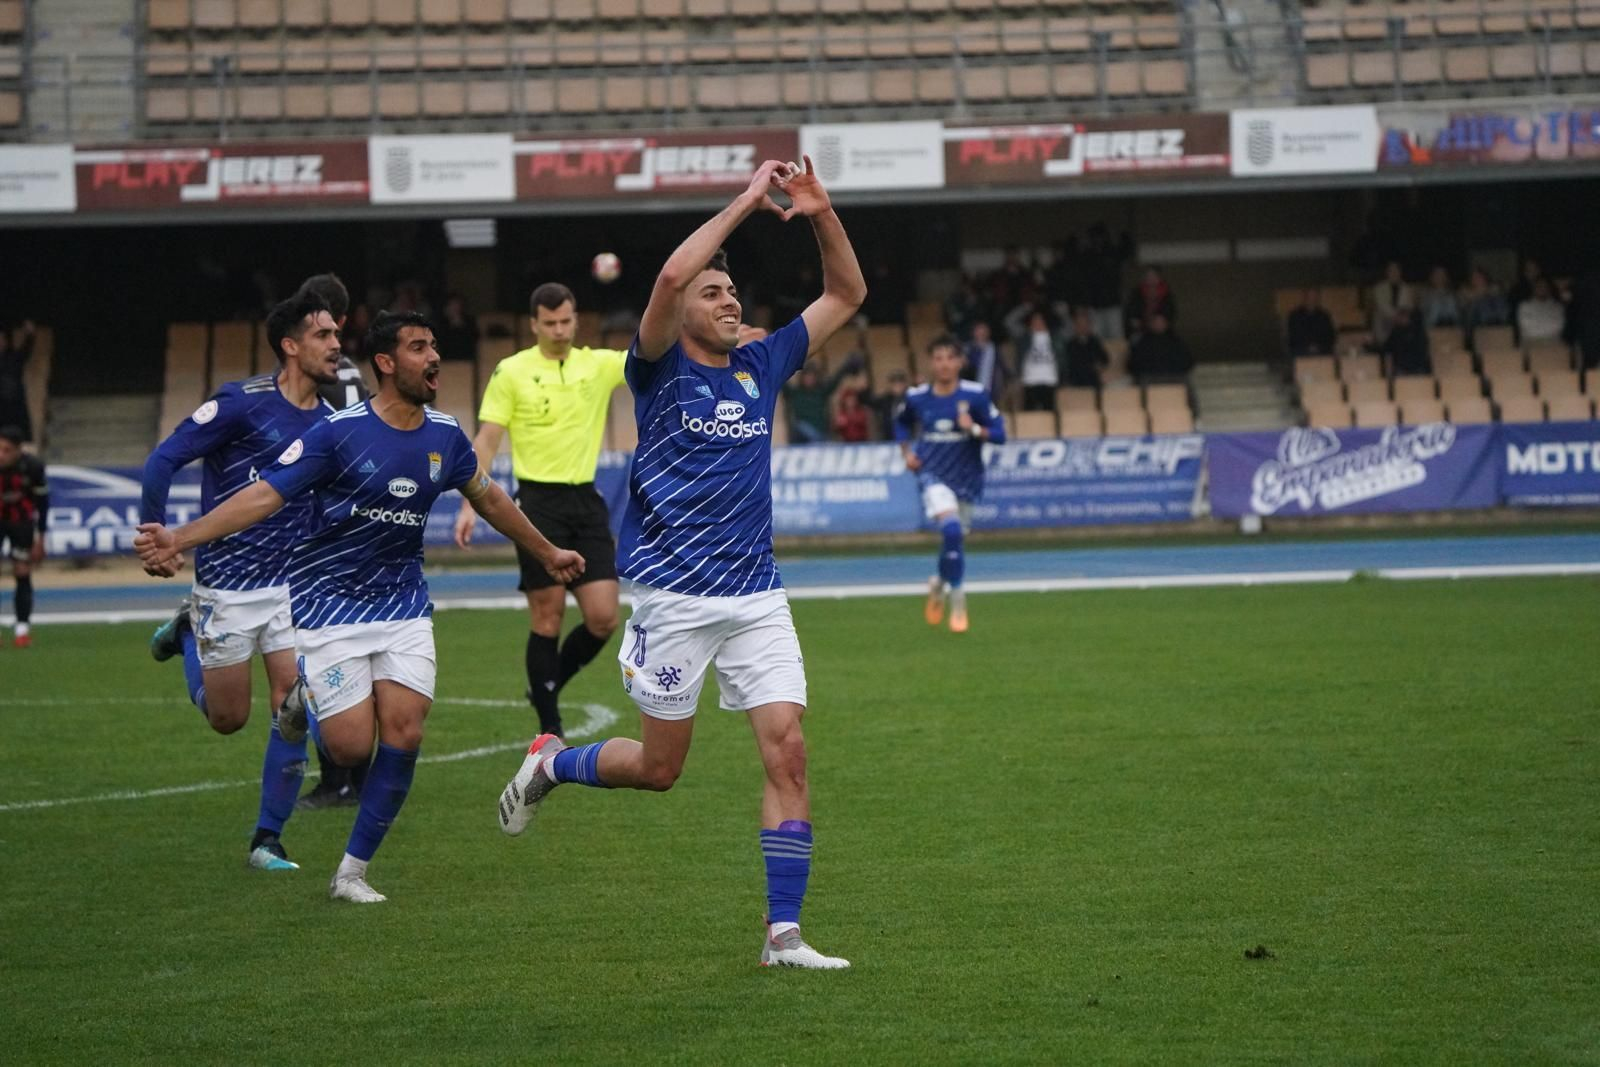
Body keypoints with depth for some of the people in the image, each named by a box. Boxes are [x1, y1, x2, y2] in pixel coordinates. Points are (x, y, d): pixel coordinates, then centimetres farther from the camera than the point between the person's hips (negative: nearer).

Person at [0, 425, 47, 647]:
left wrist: (40, 539, -3)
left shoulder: (33, 467, -22)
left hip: (22, 521, 0)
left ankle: (22, 628, 9)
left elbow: (42, 501, -7)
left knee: (22, 575, 0)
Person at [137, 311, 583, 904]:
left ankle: (352, 871, 5)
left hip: (404, 605, 5)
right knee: (351, 747, -11)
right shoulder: (338, 433, -15)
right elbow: (263, 497, -19)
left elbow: (490, 499, 21)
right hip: (329, 604, -4)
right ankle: (307, 696, 27)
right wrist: (181, 539, -30)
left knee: (403, 734, -10)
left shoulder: (445, 436, 2)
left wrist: (547, 554, 32)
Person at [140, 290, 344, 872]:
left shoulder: (330, 423, 3)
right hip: (227, 587, -4)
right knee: (229, 718, 7)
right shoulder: (242, 402, -15)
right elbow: (163, 460, -12)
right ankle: (188, 632, 36)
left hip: (292, 586, 4)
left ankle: (267, 839, 6)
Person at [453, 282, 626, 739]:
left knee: (603, 619, -3)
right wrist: (470, 504, -9)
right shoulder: (511, 372, -1)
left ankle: (547, 686, 23)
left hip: (586, 501, 3)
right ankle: (550, 729, 8)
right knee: (547, 619, -2)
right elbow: (486, 440, -1)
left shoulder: (600, 364, 7)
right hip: (539, 501, -3)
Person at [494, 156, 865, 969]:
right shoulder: (659, 370, -5)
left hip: (757, 597, 4)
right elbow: (669, 277, -24)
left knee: (788, 750, -8)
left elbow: (846, 294, 14)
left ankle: (782, 933, -5)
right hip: (675, 598, -4)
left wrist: (821, 215, -1)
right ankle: (549, 764, 35)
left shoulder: (760, 367, 10)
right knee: (657, 767, 5)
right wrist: (743, 204, -19)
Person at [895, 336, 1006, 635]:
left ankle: (941, 583, 44)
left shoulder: (975, 395, -8)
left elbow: (999, 433, -7)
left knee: (955, 540, 12)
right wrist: (907, 452, 2)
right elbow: (902, 424, 18)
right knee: (952, 530, -25)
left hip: (966, 479, 1)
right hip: (933, 476, -1)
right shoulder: (917, 397, -2)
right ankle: (956, 598, -15)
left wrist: (975, 429, -25)